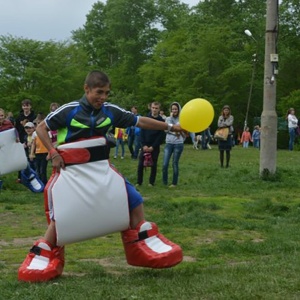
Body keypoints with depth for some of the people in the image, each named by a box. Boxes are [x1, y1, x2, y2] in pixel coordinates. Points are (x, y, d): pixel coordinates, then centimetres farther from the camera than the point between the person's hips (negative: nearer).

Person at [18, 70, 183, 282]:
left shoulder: (110, 111, -1)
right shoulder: (69, 111, -12)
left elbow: (140, 121, 3)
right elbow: (41, 128, -2)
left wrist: (170, 127, 0)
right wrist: (54, 153, -11)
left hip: (102, 168, 4)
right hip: (73, 171, -4)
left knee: (134, 200, -1)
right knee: (60, 217, -9)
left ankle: (146, 245, 14)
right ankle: (43, 257, 11)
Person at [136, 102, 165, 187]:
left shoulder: (161, 121, -2)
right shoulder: (146, 119, 2)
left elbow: (161, 136, -5)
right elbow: (142, 132, 1)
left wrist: (153, 147, -11)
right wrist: (144, 145, -9)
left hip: (155, 147, -1)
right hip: (145, 146, 1)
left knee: (153, 165, 3)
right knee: (140, 164, -2)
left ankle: (151, 182, 12)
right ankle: (139, 182, 7)